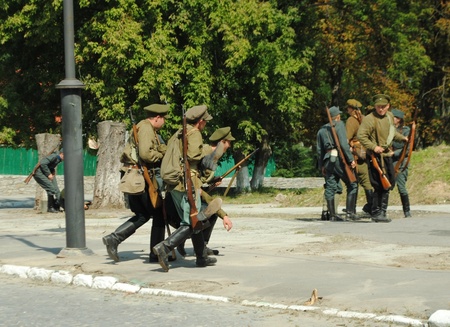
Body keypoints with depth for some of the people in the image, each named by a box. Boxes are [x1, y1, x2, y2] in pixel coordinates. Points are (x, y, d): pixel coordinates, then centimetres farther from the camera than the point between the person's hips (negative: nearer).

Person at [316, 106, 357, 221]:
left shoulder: (322, 130, 17)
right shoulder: (339, 125, -2)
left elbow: (319, 150, 17)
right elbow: (344, 144, -13)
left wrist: (321, 166, 22)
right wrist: (350, 159, -13)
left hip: (327, 160, 6)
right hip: (339, 158, -6)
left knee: (330, 188, 6)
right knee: (352, 184, 2)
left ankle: (332, 215, 6)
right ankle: (350, 211, -5)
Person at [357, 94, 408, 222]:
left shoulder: (390, 116, 11)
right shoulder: (369, 119, -15)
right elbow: (361, 136, -22)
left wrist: (402, 138, 26)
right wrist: (373, 147, -28)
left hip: (387, 155, 9)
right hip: (376, 156, -9)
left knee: (389, 183, 14)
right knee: (381, 185, -11)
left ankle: (382, 211, 26)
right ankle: (376, 213, -1)